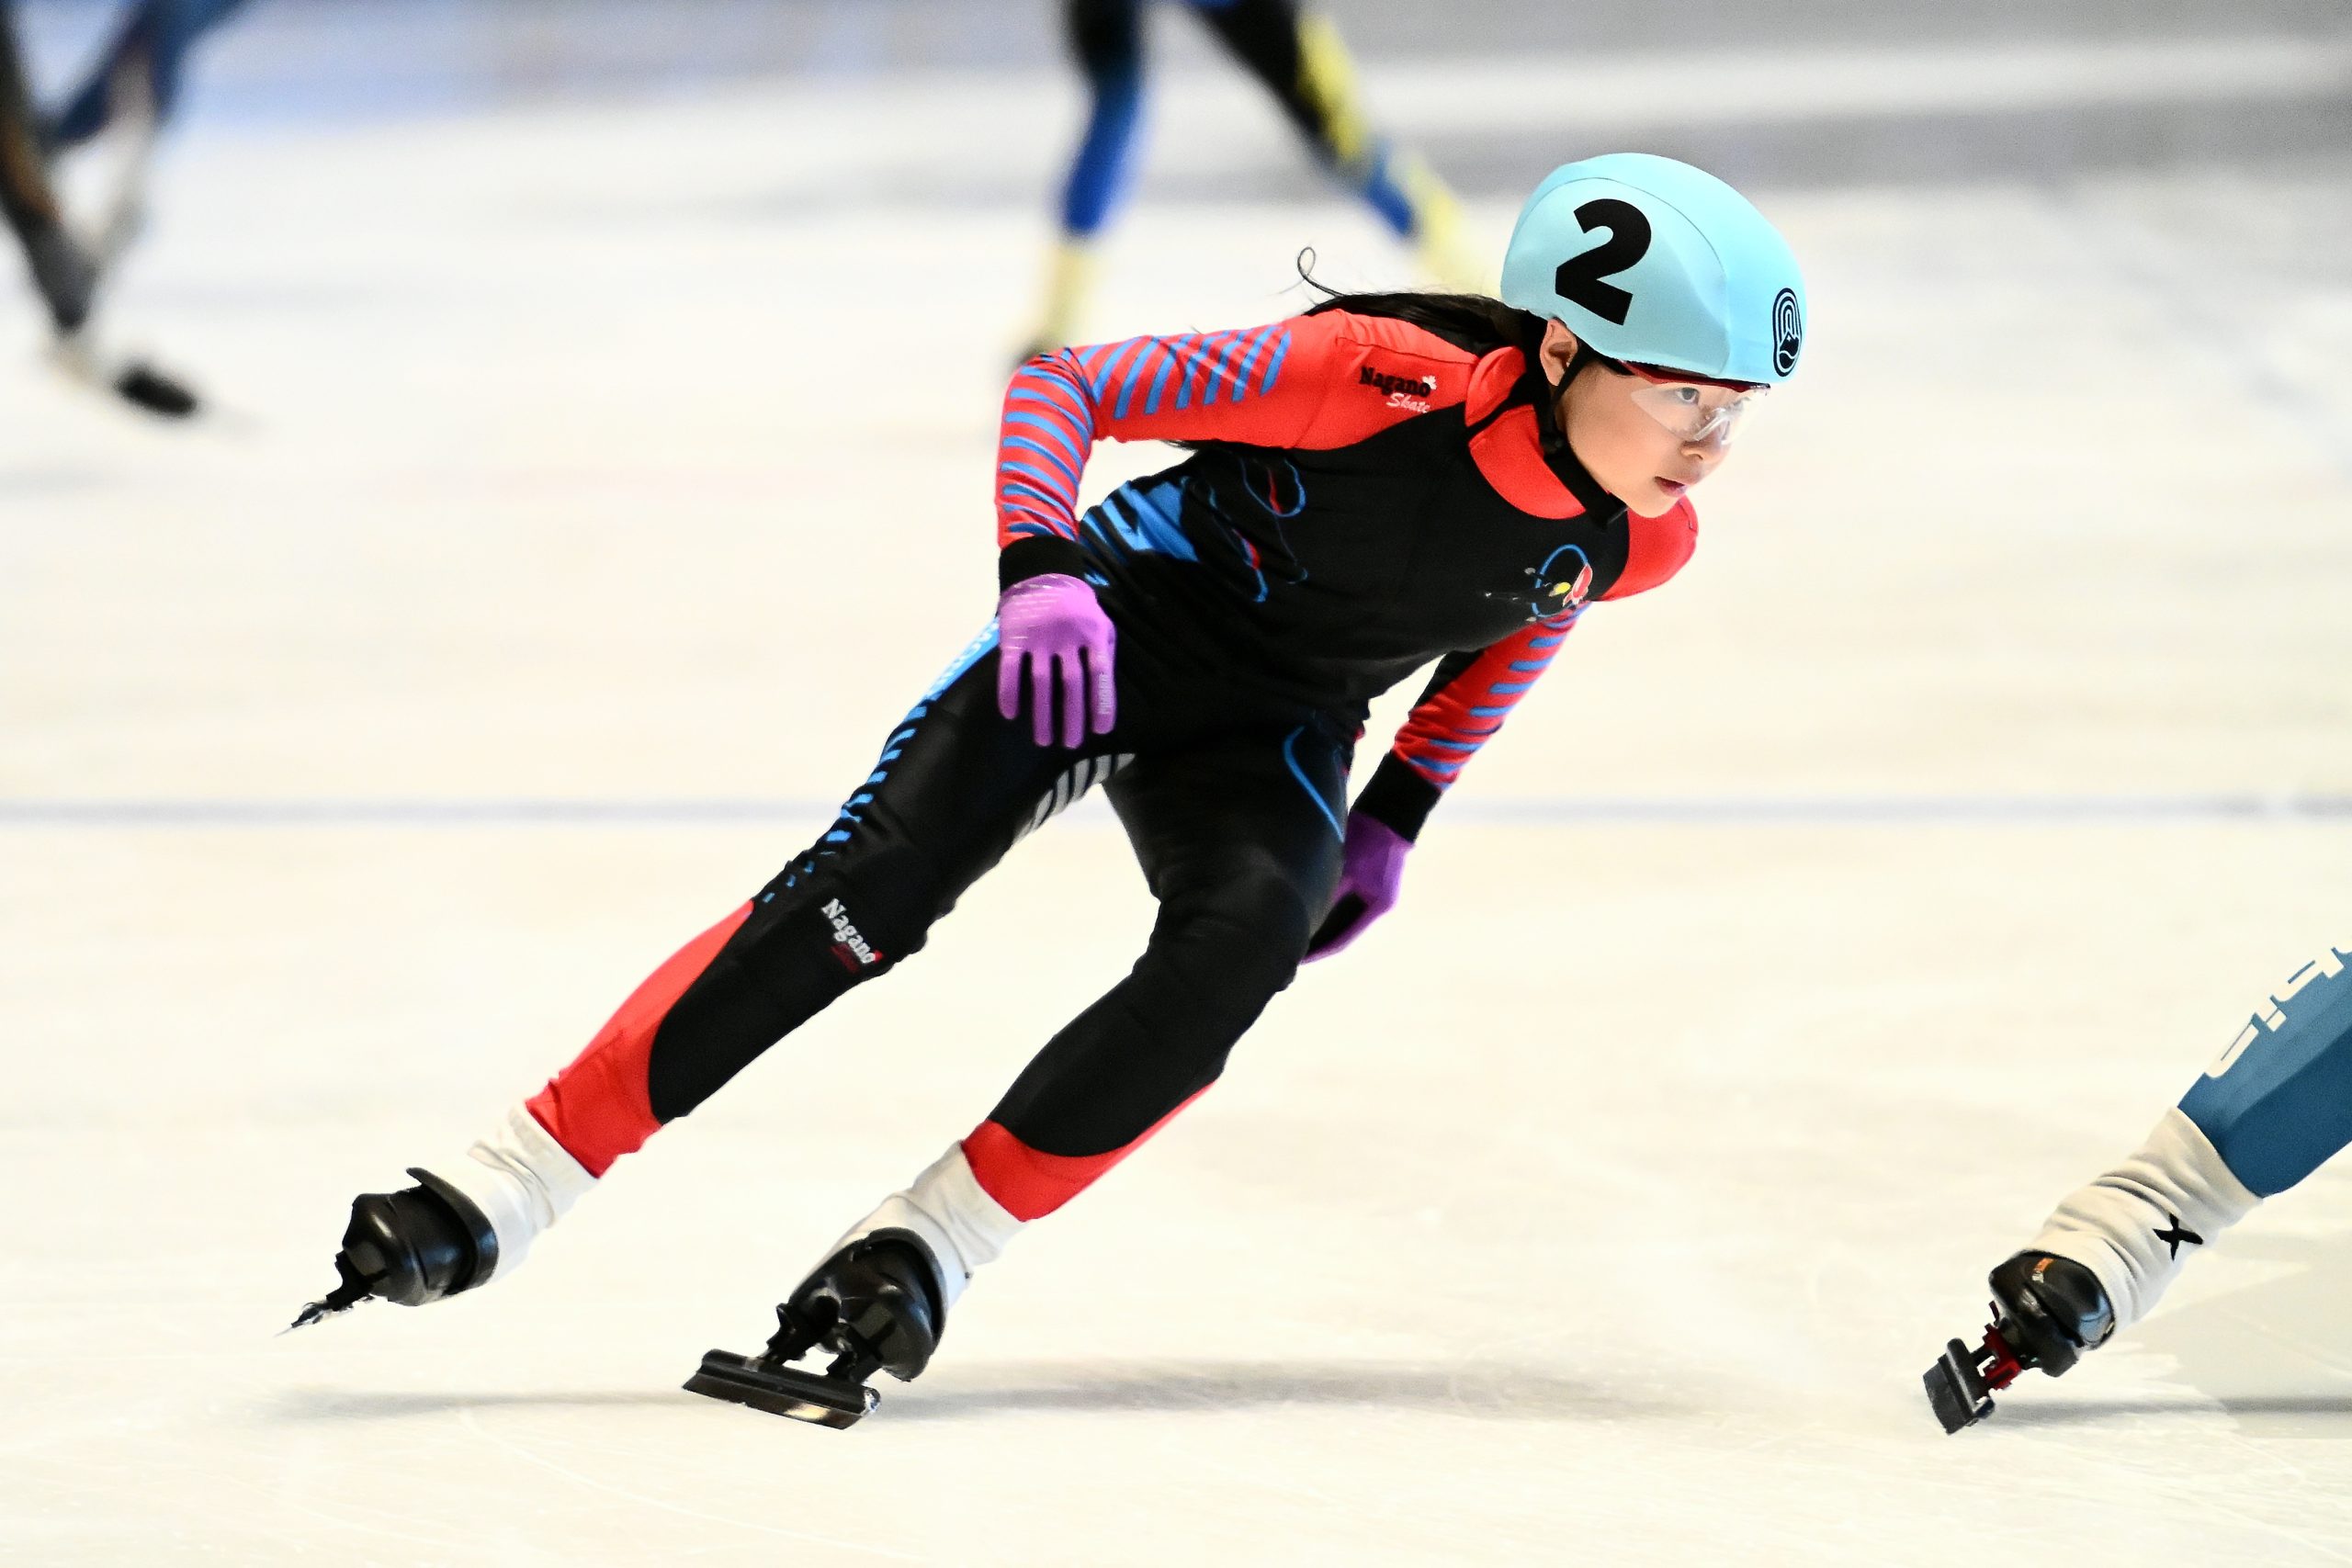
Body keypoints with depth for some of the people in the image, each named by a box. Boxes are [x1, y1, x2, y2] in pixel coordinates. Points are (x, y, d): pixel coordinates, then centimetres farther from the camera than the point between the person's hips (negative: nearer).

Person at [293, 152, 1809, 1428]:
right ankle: (499, 1195, -17)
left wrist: (1396, 818, 13)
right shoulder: (1396, 380, -29)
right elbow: (1066, 384, -20)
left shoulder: (1643, 540, -13)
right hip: (1128, 618, -4)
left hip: (1270, 737, 4)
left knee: (1238, 948, -27)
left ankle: (919, 1251, -17)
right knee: (873, 885, -21)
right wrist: (1040, 568, -36)